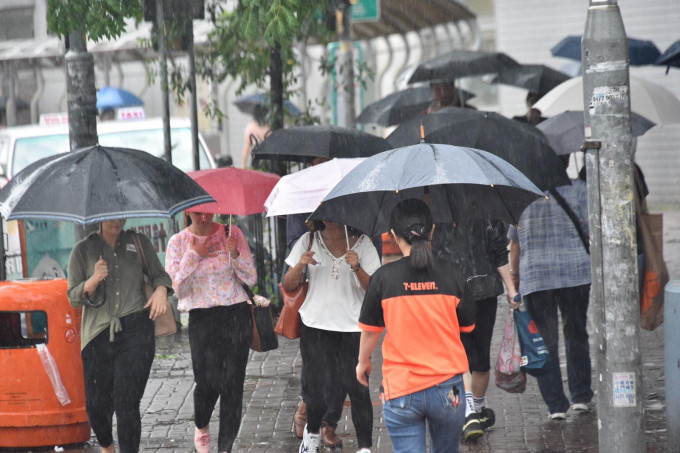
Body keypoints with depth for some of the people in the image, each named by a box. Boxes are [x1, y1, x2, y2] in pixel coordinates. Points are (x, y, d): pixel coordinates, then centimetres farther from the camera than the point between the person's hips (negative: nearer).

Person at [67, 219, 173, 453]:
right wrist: (94, 280, -16)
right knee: (96, 404, 2)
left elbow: (159, 274, 17)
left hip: (136, 331, -1)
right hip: (98, 335, 1)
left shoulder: (139, 242, 11)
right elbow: (74, 298, 4)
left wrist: (161, 290, -6)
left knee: (127, 403, -11)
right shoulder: (83, 250, 7)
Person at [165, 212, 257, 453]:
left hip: (236, 316, 1)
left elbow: (251, 279, 2)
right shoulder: (178, 243, 1)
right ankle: (201, 427, 28)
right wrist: (194, 255, -10)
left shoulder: (232, 234, 2)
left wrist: (235, 254, -14)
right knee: (207, 382, -5)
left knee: (232, 383, -3)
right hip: (202, 319, -1)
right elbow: (178, 288, -4)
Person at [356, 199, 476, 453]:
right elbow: (467, 327, 7)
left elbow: (370, 330, 4)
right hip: (447, 388, 2)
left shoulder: (384, 277, -8)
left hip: (401, 389, -2)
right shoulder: (451, 274, -5)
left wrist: (363, 362, 23)